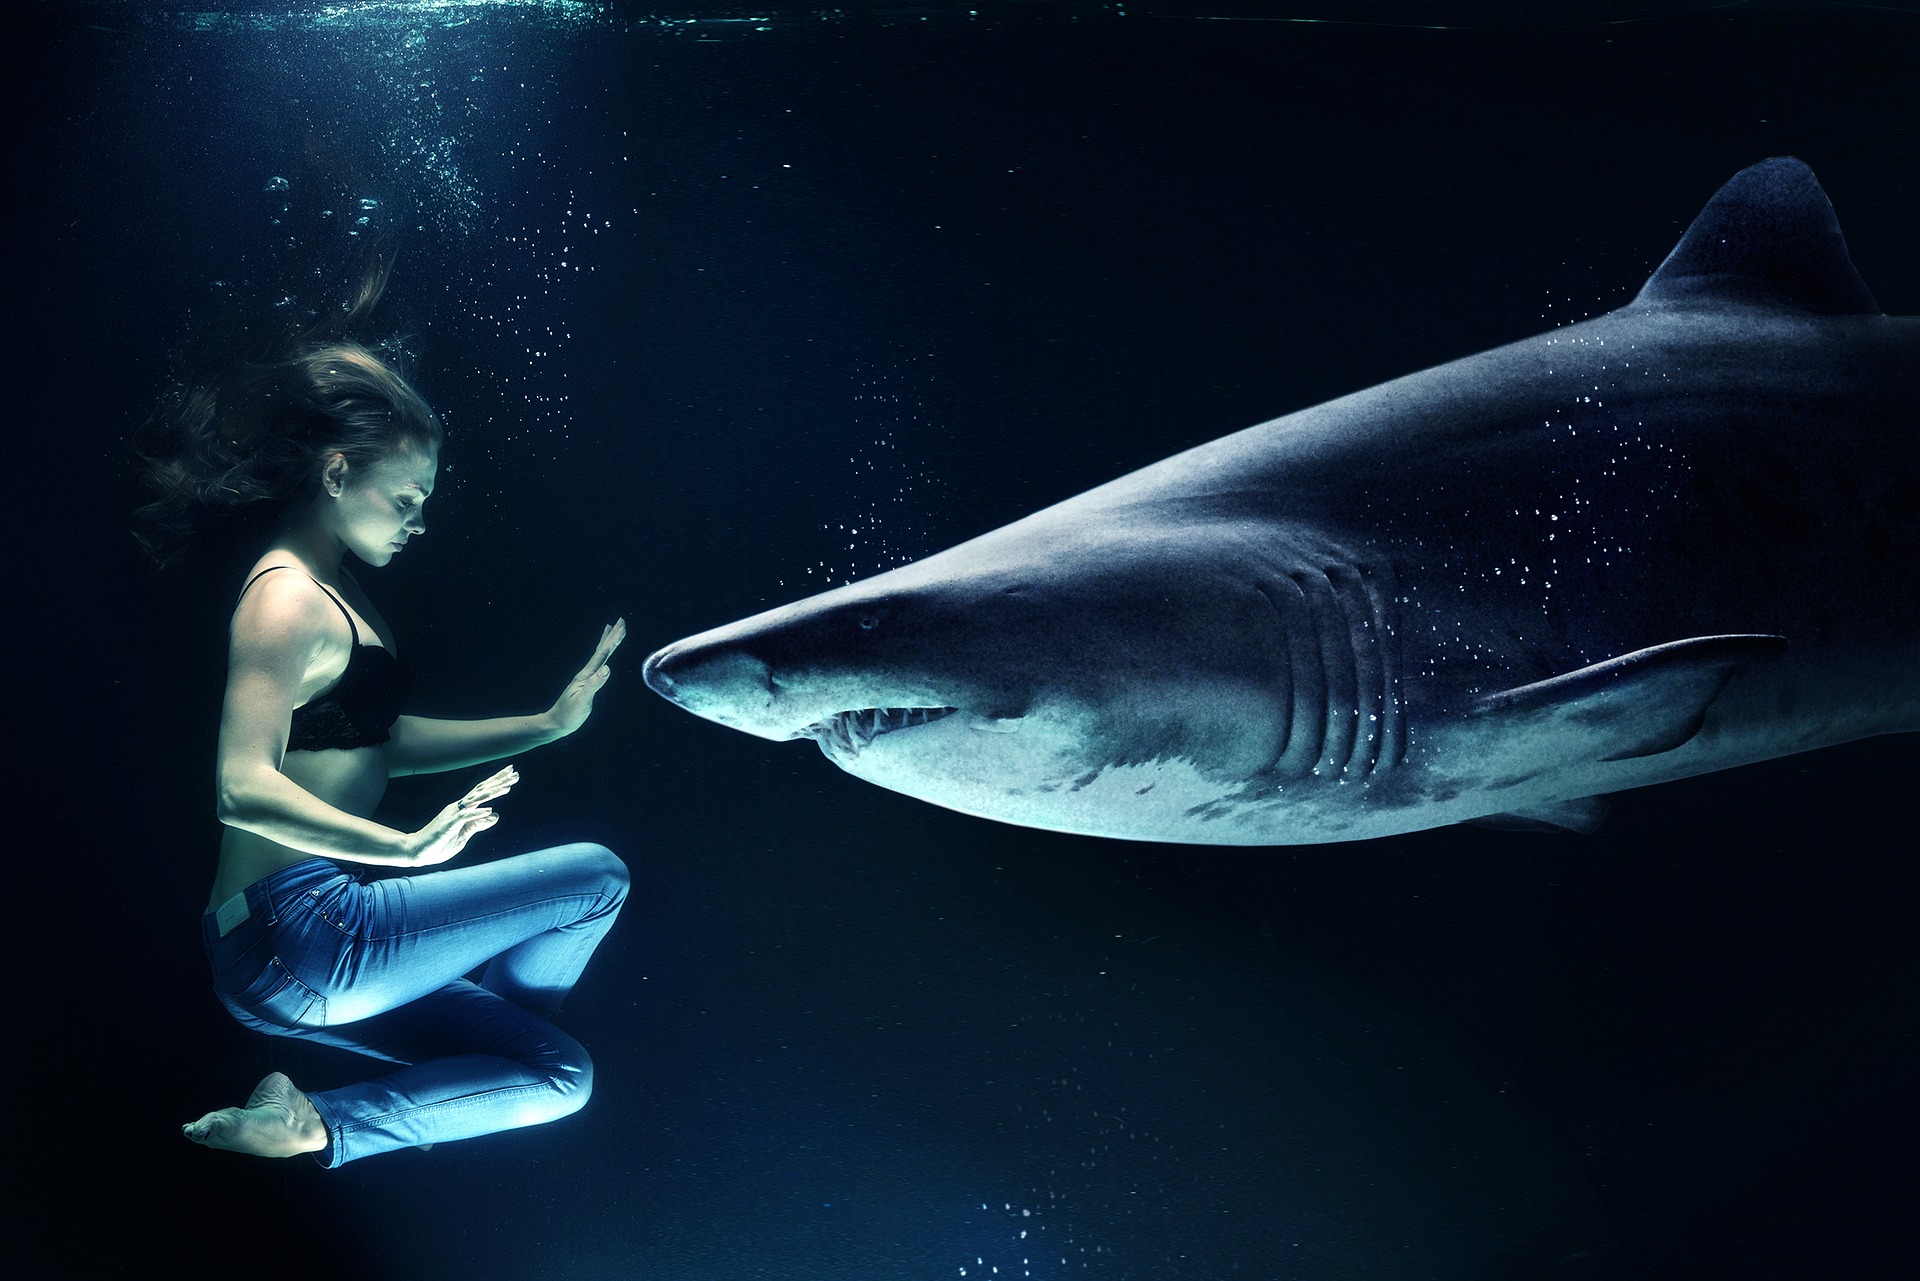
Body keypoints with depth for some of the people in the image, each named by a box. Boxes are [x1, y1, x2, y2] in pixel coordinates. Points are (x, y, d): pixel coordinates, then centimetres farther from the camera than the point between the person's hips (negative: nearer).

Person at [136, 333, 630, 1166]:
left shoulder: (331, 589, 16)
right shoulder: (287, 599, -16)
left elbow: (380, 743, 20)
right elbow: (243, 789, -28)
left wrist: (546, 724, 16)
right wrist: (407, 847, -39)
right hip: (295, 933, -10)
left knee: (562, 1075, 17)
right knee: (597, 879, -8)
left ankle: (316, 1127, 8)